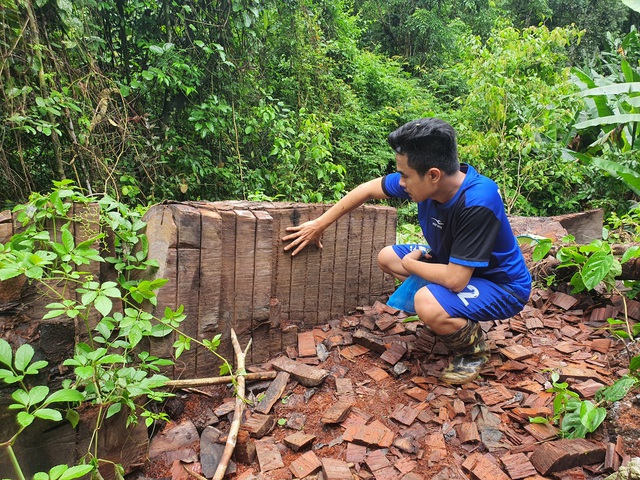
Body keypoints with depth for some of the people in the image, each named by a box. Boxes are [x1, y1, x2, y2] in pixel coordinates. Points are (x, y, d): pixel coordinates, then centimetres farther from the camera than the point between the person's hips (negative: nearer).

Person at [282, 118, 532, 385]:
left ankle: (473, 350, -1)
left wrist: (409, 264, -16)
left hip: (502, 285, -7)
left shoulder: (477, 204, -37)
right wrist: (319, 224, 3)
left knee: (427, 304, -34)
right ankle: (448, 316, 14)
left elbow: (455, 279, -36)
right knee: (387, 258, 7)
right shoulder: (431, 180, -15)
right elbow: (369, 189, -2)